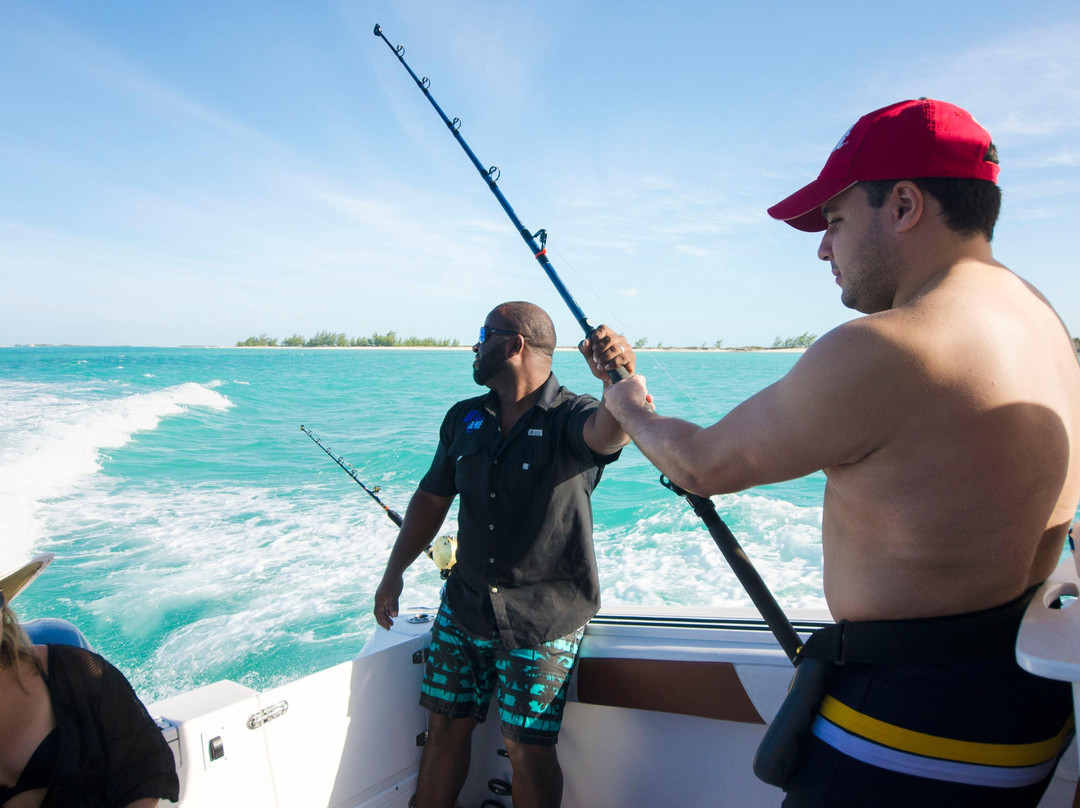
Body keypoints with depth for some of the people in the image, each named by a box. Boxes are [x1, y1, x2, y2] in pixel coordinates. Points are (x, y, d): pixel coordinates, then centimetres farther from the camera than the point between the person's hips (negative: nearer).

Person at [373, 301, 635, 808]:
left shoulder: (570, 416, -12)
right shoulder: (464, 419, 7)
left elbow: (608, 433, -36)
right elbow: (432, 499, 15)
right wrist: (394, 573, 15)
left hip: (543, 619, -5)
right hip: (464, 606, 5)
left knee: (529, 748, 1)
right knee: (445, 727, 12)